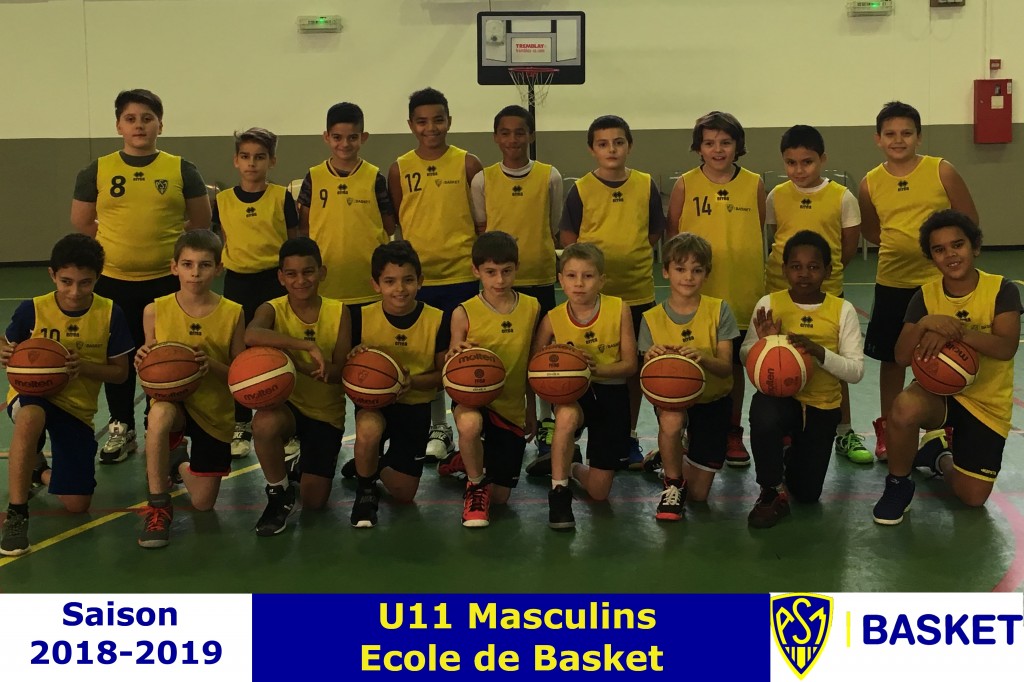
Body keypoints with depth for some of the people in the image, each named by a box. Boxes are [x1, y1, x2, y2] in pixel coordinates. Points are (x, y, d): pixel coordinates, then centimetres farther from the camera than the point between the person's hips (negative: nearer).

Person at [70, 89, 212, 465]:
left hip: (167, 281, -1)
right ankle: (121, 429, 23)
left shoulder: (181, 170, 2)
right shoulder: (97, 171, 3)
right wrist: (121, 242, 8)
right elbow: (80, 222, 9)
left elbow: (201, 223, 8)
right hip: (113, 281, 1)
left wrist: (164, 242, 4)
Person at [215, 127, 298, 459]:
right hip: (238, 282, 2)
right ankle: (241, 425, 19)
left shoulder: (282, 197, -1)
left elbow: (293, 240, 4)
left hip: (275, 280, -2)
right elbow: (220, 241, 14)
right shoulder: (223, 200, 3)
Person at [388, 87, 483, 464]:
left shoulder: (468, 164, 1)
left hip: (462, 276, -2)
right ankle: (438, 429, 22)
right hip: (416, 279, 2)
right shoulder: (399, 169, 5)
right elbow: (393, 225, 10)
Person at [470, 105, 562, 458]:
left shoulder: (549, 177, 1)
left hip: (540, 279, 0)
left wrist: (537, 255, 4)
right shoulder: (483, 180, 3)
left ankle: (546, 423, 19)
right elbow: (481, 230, 8)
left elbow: (553, 229, 9)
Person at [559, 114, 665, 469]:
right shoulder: (581, 190, -3)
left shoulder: (646, 186, 1)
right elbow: (567, 239, 1)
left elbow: (655, 233, 9)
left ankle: (630, 436, 23)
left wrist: (631, 255, -1)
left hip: (637, 290, 2)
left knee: (632, 363, 11)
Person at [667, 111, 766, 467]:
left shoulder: (754, 185, 0)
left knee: (734, 364, 13)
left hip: (741, 293, 1)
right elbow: (672, 235, 3)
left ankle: (733, 434, 26)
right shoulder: (685, 185, -3)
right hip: (697, 293, -1)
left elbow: (760, 235, 8)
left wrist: (757, 282, 7)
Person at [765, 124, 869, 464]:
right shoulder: (776, 197, 1)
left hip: (826, 291, -1)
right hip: (780, 290, 2)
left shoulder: (842, 198, -5)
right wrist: (788, 266, 0)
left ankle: (845, 433, 21)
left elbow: (849, 248, 2)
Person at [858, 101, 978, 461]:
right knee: (892, 359, 11)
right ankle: (886, 430, 24)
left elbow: (969, 220, 0)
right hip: (892, 283, 2)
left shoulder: (941, 171, -6)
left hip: (941, 282, -2)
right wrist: (901, 242, -2)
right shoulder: (870, 184, -1)